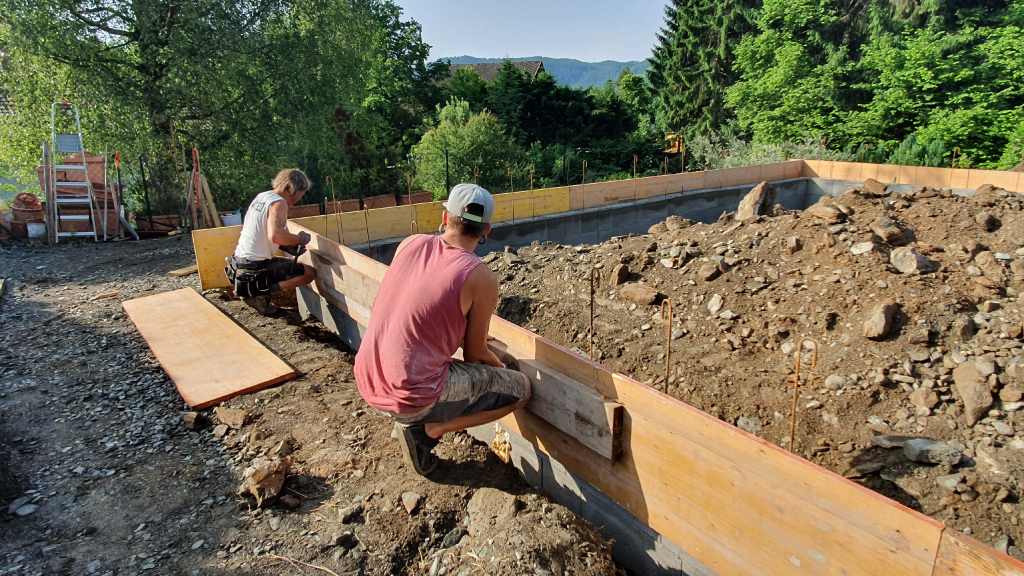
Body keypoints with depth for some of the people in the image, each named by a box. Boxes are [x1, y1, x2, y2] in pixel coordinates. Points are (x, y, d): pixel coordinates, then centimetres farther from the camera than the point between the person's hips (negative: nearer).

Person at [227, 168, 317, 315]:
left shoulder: (261, 196, 10)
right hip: (255, 268, -9)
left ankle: (253, 291, 13)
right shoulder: (279, 203, -17)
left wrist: (288, 247, 11)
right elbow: (274, 235, -35)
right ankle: (261, 293, -10)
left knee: (291, 263, 31)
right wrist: (300, 238, -17)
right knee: (310, 273, -6)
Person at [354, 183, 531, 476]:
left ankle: (413, 419, 18)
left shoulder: (410, 244, 1)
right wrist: (502, 367, 20)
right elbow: (475, 355, -3)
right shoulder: (482, 278, -14)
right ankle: (426, 428, 1)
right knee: (520, 388, 6)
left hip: (366, 383, 7)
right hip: (413, 396, -6)